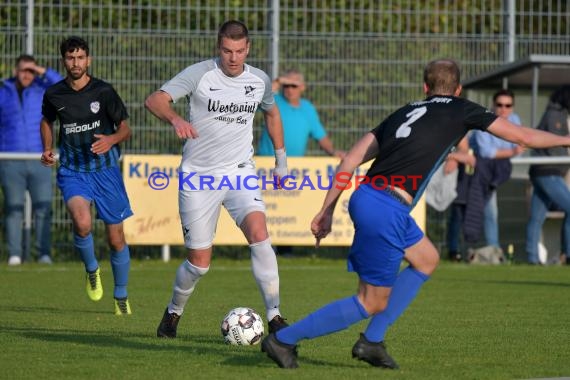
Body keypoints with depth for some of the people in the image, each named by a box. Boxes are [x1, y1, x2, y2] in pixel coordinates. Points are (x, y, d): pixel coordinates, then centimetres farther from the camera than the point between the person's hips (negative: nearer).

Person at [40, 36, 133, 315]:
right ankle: (91, 270, 3)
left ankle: (121, 297, 27)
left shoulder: (103, 91, -6)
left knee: (116, 239, 5)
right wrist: (47, 149, 5)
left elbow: (125, 128, 0)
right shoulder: (54, 95, 0)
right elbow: (47, 121, 21)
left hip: (105, 169, 0)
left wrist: (111, 140, -21)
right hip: (72, 170, 0)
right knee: (82, 224, -28)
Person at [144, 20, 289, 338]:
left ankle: (275, 315, -18)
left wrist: (281, 158, 27)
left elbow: (272, 113, 26)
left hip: (240, 171, 2)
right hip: (198, 176, -2)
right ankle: (174, 313, 30)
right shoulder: (199, 74, -10)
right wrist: (175, 118, -42)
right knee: (200, 262, 0)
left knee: (259, 234, -24)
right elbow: (154, 100, -21)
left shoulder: (260, 80, 3)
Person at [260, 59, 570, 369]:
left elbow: (352, 158, 15)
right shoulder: (462, 110, 7)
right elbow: (521, 136, 13)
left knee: (426, 259, 27)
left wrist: (327, 209, 18)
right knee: (371, 303, 3)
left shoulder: (405, 112, 21)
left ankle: (372, 341, 23)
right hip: (386, 211, -8)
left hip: (365, 197, 8)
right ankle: (283, 339, 4)